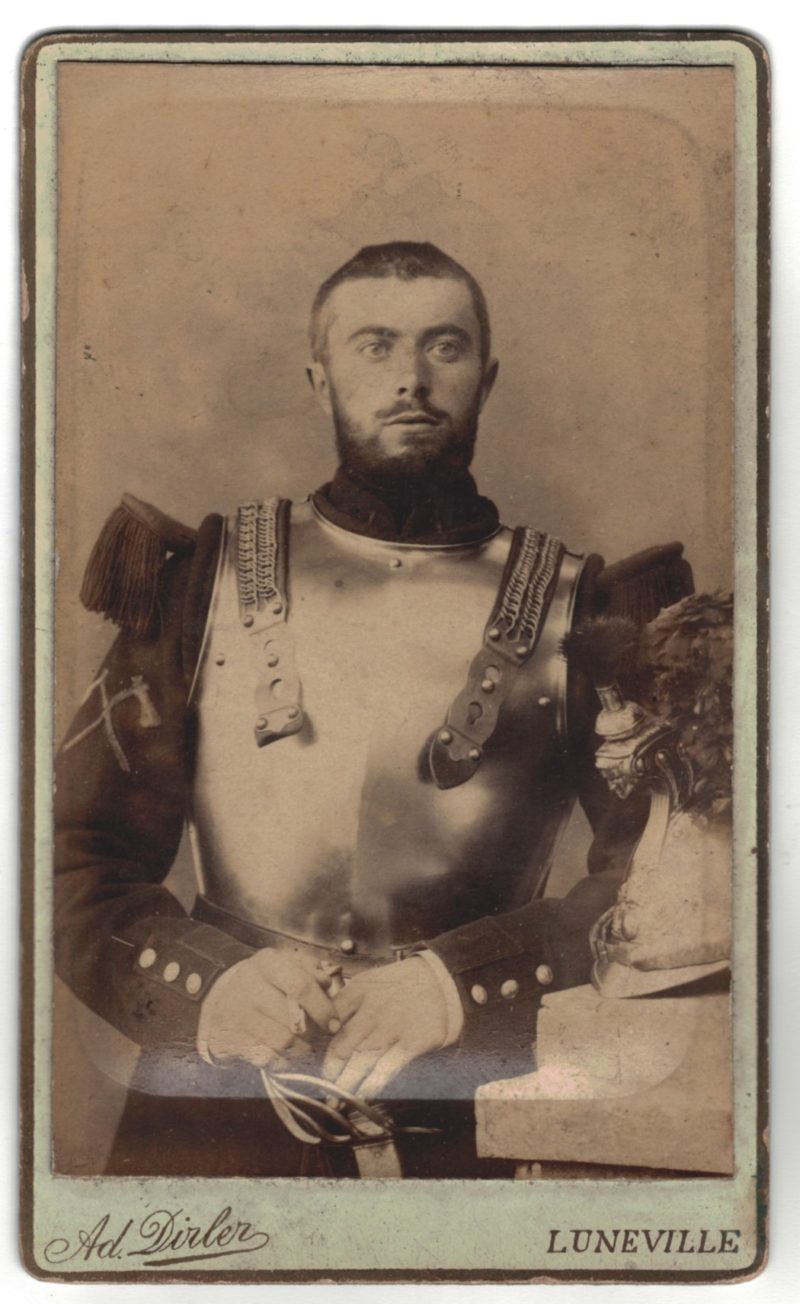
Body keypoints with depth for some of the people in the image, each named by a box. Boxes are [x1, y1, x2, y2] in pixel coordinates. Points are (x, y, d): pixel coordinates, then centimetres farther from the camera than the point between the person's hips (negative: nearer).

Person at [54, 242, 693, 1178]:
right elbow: (79, 857, 8)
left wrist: (464, 986, -14)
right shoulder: (205, 585, 10)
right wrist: (208, 982, -11)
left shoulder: (574, 616, 7)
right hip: (216, 1116, 0)